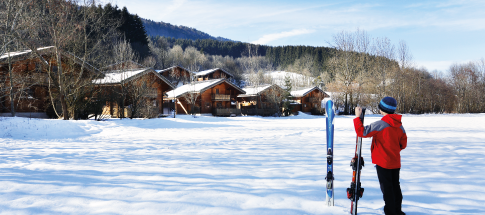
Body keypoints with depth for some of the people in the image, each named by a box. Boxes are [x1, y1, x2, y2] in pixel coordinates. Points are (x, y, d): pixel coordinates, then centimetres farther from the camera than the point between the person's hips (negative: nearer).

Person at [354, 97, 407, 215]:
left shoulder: (380, 124, -19)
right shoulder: (399, 125, 4)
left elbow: (362, 132, -19)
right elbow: (403, 144, 11)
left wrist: (357, 117, -11)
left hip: (383, 162, -7)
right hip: (395, 162, 7)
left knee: (386, 187, 1)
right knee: (395, 185, 17)